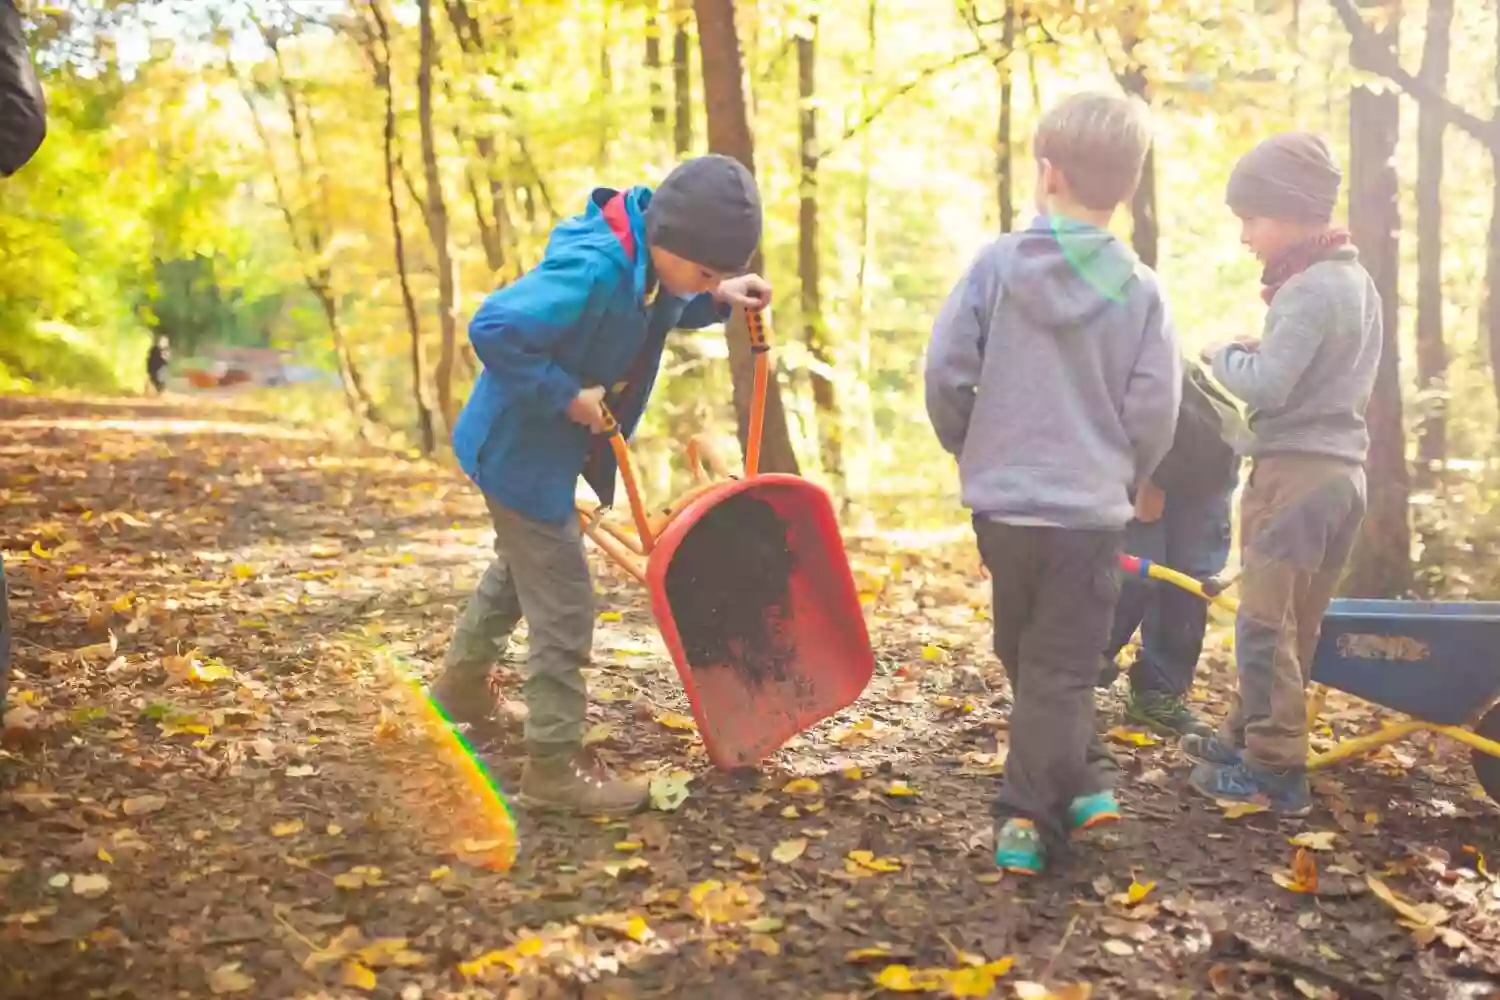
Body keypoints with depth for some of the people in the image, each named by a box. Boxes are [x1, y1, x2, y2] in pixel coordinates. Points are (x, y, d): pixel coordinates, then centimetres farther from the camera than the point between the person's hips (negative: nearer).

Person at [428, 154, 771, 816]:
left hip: (543, 446, 10)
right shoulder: (594, 268, -33)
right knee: (564, 612, -2)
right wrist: (566, 395, -30)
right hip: (523, 450, -10)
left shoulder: (646, 258, -5)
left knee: (519, 571, 30)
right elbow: (494, 329, -40)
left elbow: (652, 314, 17)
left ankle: (460, 688, 52)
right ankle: (553, 767, 11)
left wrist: (716, 301, -1)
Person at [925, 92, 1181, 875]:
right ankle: (1027, 818, 6)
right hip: (1090, 512, -1)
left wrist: (971, 450, 11)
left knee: (1029, 660, 20)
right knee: (1059, 671, 7)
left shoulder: (996, 264, -5)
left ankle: (1081, 782, 25)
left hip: (1001, 504, 1)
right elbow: (1154, 410, -5)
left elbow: (946, 373, -7)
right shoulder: (1140, 288, -4)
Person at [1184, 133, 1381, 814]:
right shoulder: (1356, 280, 16)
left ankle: (1276, 770, -2)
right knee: (1295, 620, 14)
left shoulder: (1308, 289, -15)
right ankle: (1248, 735, 24)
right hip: (1342, 468, 10)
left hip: (1296, 470, -10)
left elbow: (1265, 385, -21)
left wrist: (1224, 354, -2)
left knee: (1265, 621, -5)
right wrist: (1259, 353, 11)